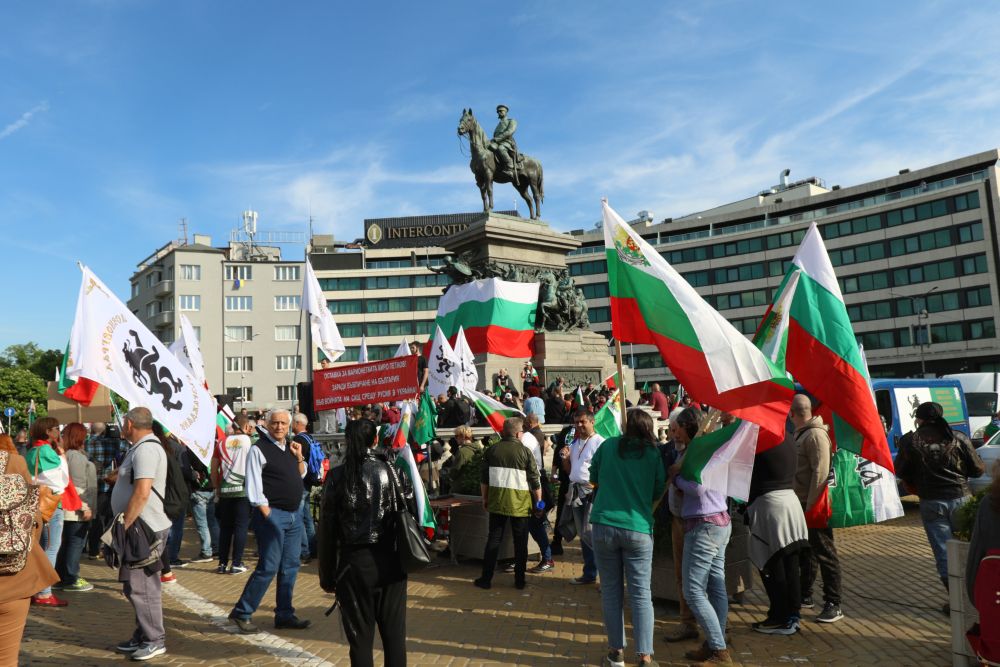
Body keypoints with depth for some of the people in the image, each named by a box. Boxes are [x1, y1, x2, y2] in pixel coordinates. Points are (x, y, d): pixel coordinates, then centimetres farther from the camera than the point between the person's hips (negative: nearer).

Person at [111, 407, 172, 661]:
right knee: (137, 586, 16)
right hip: (140, 528, 10)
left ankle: (155, 640, 5)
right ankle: (142, 636, 26)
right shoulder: (142, 447, 16)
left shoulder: (145, 449, -18)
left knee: (141, 587, -4)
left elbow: (142, 493, -25)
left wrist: (124, 526, -21)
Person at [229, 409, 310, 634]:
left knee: (290, 567, 11)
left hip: (293, 515, 8)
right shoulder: (259, 449, -9)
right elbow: (253, 486, -13)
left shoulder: (289, 447, 14)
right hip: (272, 514, -8)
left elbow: (300, 476, 24)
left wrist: (299, 457, 6)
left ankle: (285, 614, 21)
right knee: (268, 567, -6)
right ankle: (241, 613, 8)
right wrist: (267, 513, -18)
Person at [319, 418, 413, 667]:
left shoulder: (337, 476, -6)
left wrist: (327, 575, 6)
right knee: (394, 634, 13)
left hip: (354, 564, -1)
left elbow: (327, 530, -3)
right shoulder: (393, 470, -3)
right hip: (391, 562, 1)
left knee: (361, 637, 11)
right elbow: (413, 512, -4)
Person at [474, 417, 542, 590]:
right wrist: (539, 500, 9)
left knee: (493, 540, 10)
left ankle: (486, 578, 12)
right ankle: (519, 580, 15)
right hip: (520, 504, -2)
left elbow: (484, 479, 6)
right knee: (520, 542, 9)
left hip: (497, 503, 2)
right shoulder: (525, 451, -8)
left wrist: (485, 499, 18)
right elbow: (535, 480, -5)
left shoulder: (492, 450, 0)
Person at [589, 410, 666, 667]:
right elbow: (659, 491, 9)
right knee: (641, 594, 5)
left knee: (611, 591, 11)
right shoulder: (653, 454, 0)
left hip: (604, 525, 1)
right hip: (638, 528, 0)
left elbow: (593, 479, 14)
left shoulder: (608, 446, 1)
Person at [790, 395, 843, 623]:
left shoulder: (815, 435, -17)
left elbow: (820, 473, -22)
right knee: (806, 552, 19)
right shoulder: (801, 434, 14)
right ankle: (805, 596, 31)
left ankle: (833, 605, 3)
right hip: (802, 504, 10)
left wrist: (810, 506, -21)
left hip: (814, 506, -10)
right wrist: (802, 503, 15)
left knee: (825, 553, -3)